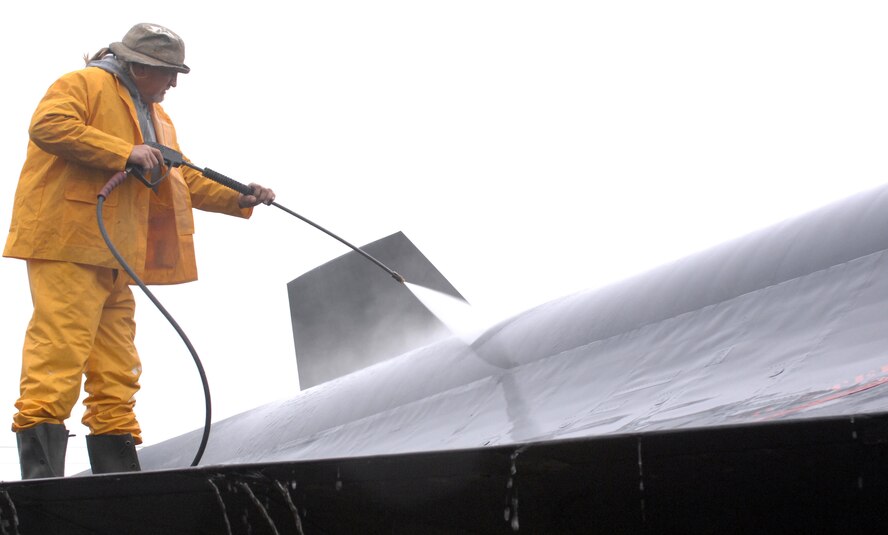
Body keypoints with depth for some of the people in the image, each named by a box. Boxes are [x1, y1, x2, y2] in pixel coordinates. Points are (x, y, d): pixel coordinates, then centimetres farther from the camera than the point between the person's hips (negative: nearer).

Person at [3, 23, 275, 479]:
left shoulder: (155, 117, 28)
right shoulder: (85, 84, -1)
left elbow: (185, 179, 28)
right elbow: (49, 125, -19)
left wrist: (241, 198, 14)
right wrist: (127, 152, -20)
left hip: (115, 255, 9)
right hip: (66, 242, -9)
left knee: (116, 367, 8)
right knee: (60, 349, -15)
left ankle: (119, 473, 11)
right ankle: (41, 472, -17)